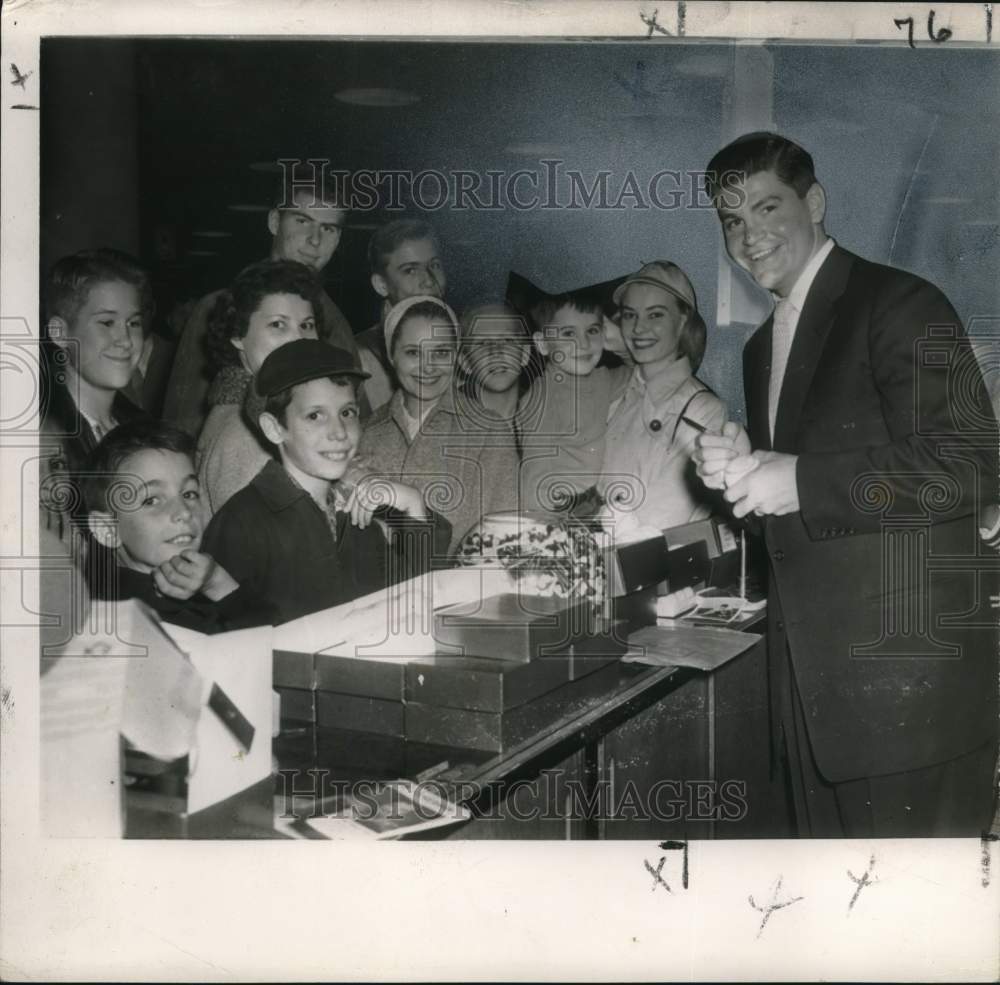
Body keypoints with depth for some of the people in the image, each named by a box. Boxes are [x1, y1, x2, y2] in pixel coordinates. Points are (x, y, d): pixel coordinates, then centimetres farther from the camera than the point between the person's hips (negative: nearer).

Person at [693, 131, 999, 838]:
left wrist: (800, 482, -19)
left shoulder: (900, 304, -8)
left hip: (906, 676, -8)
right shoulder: (763, 347, 18)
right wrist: (740, 474, 2)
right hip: (813, 676, 8)